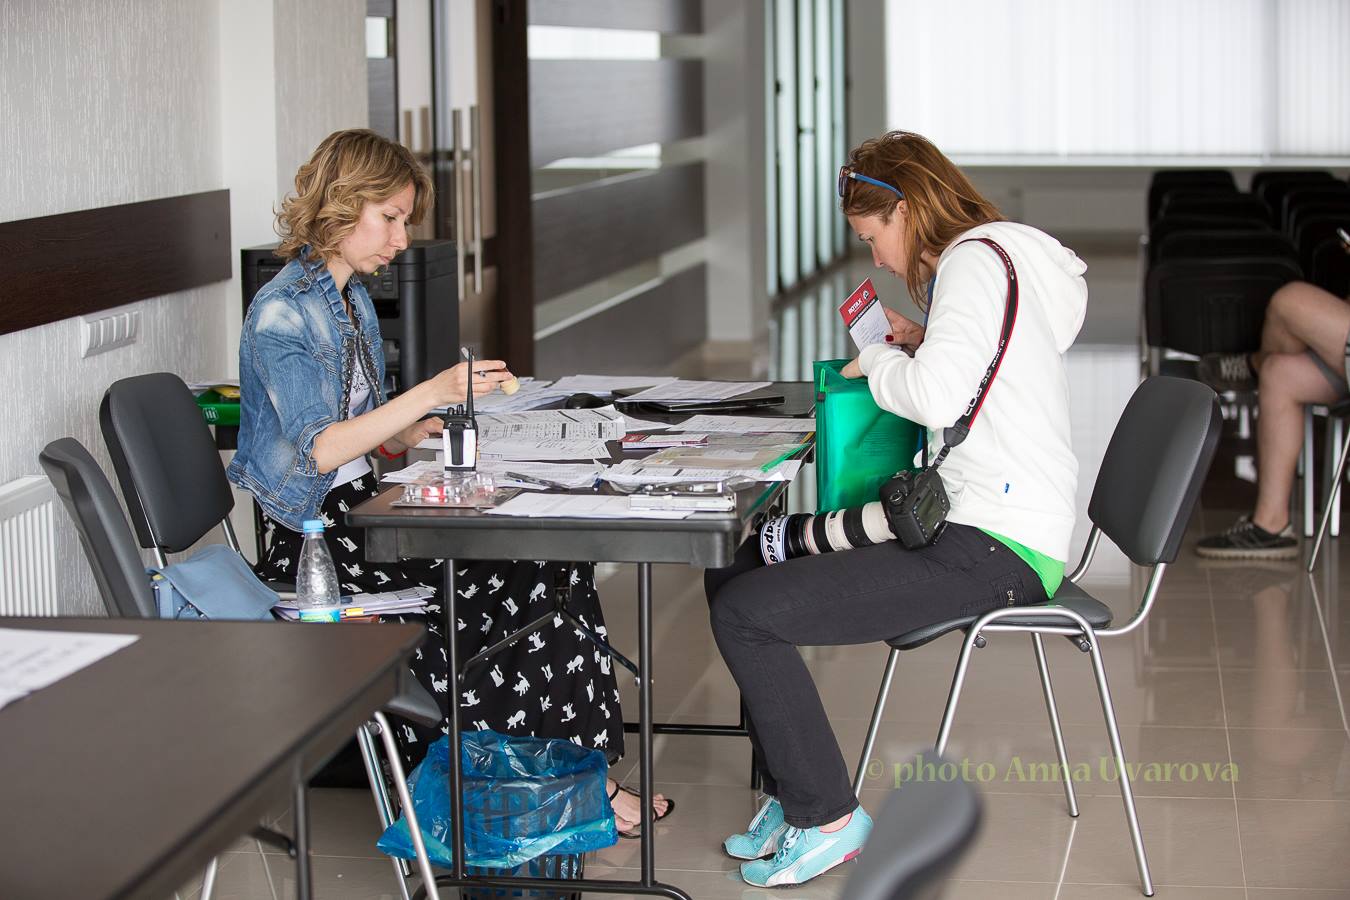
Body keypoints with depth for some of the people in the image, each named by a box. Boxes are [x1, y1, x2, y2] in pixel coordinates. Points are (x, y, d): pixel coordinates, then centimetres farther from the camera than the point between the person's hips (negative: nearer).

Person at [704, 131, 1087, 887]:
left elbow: (937, 399, -26)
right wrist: (917, 348, 12)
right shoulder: (995, 256, 19)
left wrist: (877, 361, -7)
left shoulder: (975, 261, -12)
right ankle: (794, 794, 15)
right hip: (973, 526, 11)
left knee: (746, 613, -16)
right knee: (733, 567, 11)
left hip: (992, 553, -11)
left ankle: (825, 816, -2)